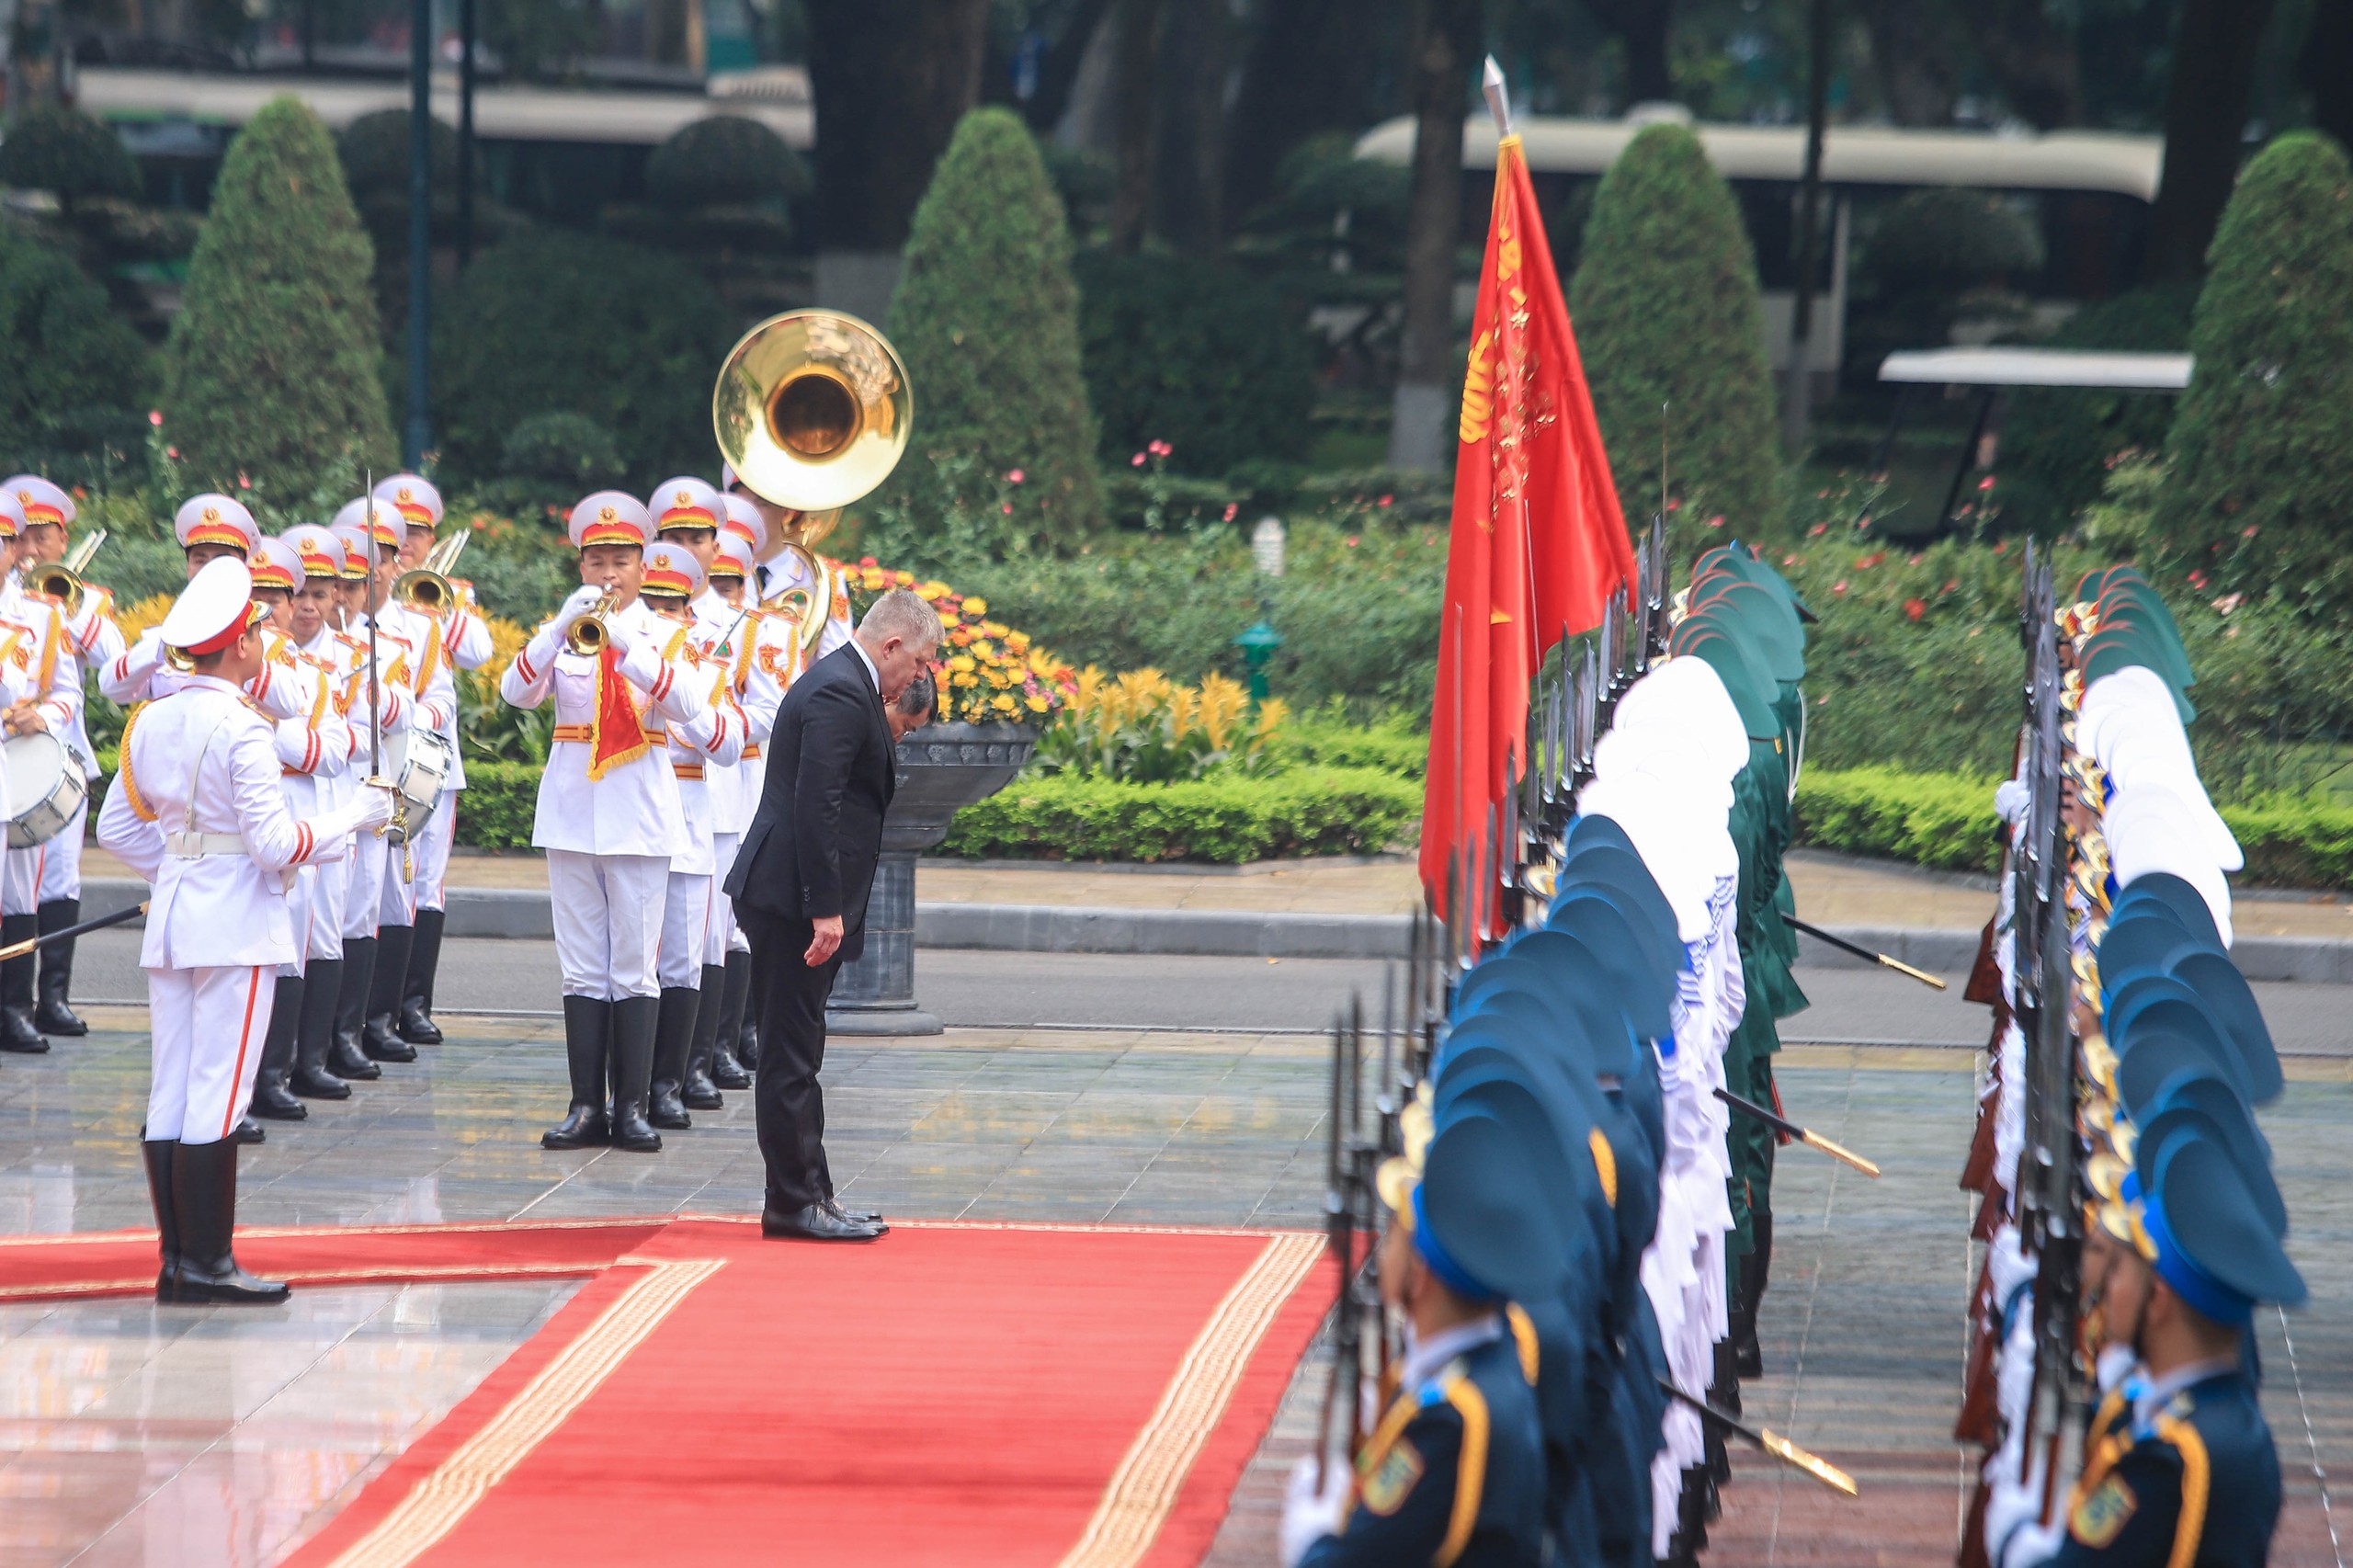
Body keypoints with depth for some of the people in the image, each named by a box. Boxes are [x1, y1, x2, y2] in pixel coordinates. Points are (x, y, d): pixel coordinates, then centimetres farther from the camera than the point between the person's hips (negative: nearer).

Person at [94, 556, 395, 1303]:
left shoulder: (151, 722, 8)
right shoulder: (241, 731, -15)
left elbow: (117, 827, 15)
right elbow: (276, 845, -17)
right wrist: (354, 816, -4)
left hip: (171, 919, 8)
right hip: (236, 926, -8)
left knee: (170, 1094, 8)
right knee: (218, 1096, -5)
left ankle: (175, 1258, 11)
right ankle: (207, 1264, -4)